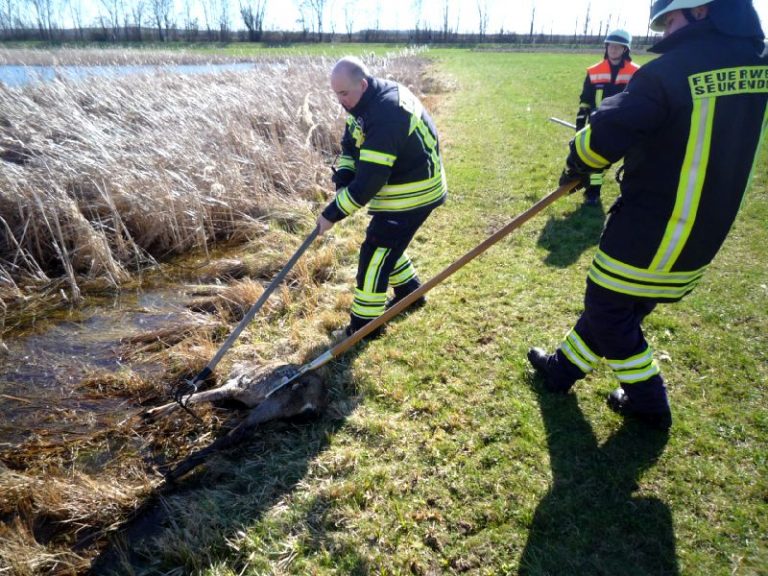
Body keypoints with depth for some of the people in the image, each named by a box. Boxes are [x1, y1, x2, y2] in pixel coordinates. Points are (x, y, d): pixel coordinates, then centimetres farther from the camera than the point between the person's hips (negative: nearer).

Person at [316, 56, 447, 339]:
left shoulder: (386, 115, -32)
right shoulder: (369, 99, 0)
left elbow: (369, 180, -32)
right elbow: (350, 145, 5)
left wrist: (333, 213, -24)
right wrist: (342, 182, -13)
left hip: (412, 192, -10)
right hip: (400, 183, 10)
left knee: (375, 253, -6)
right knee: (386, 242, 21)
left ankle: (365, 324, 8)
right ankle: (410, 293, 40)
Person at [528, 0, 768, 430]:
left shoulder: (669, 71, -19)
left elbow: (604, 135, -18)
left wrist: (576, 167, 2)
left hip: (650, 230, -8)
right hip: (708, 230, 8)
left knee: (609, 311, 11)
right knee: (610, 302, 20)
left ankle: (649, 403, 24)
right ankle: (565, 367, 36)